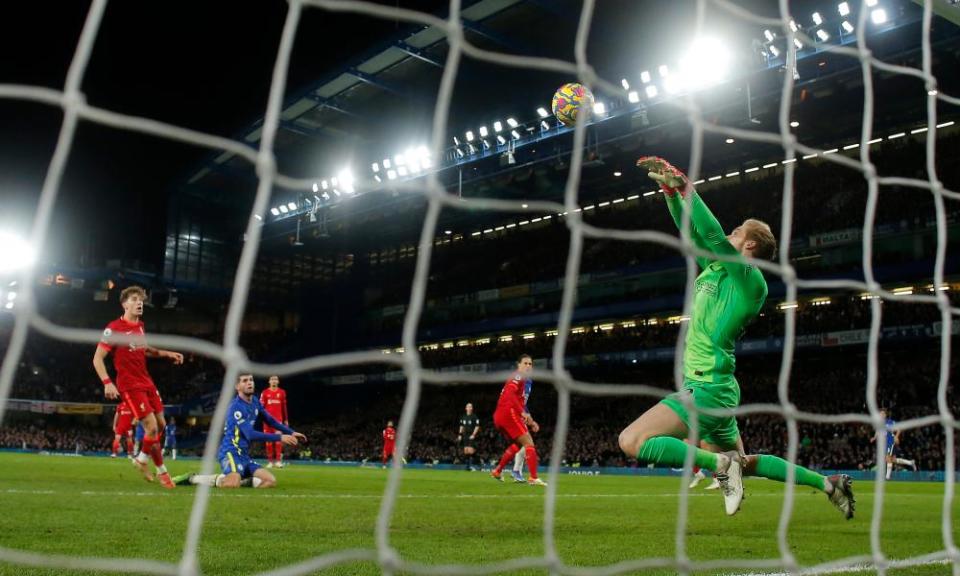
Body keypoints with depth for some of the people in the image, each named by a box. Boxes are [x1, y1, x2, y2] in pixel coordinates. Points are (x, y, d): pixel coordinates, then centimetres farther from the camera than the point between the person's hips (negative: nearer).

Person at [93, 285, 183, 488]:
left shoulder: (140, 326, 9)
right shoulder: (114, 328, -14)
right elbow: (97, 358, -13)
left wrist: (167, 353, 15)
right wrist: (107, 383, -25)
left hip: (147, 382, 8)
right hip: (130, 386, -8)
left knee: (161, 424, 10)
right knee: (152, 427, -12)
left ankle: (142, 459, 31)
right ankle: (161, 471, 4)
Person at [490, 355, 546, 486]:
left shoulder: (524, 380, 26)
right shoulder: (518, 376, -4)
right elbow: (509, 394, -21)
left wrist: (530, 421, 23)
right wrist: (523, 413, -24)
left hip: (500, 416, 10)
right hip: (508, 413, -10)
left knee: (518, 444, 26)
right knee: (529, 443, -10)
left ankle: (497, 471, 27)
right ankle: (534, 478, -17)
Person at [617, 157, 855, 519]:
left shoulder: (751, 281, -12)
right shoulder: (714, 268, 11)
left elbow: (713, 234, -25)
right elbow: (690, 229, 14)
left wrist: (684, 185, -22)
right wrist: (670, 188, 3)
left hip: (706, 388, -10)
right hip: (709, 387, 10)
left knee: (632, 442, -20)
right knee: (743, 462, 24)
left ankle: (721, 464, -12)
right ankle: (828, 484, 33)